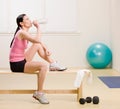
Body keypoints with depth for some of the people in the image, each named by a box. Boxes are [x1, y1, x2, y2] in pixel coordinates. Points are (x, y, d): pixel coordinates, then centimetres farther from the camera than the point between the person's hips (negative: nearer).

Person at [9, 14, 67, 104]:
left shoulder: (25, 33, 12)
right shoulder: (21, 32, -16)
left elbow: (39, 42, 16)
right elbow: (38, 40, -26)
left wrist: (46, 49, 0)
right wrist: (38, 27, -14)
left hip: (22, 61, 10)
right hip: (17, 65, -10)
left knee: (38, 45, 11)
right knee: (43, 65, -25)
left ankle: (53, 64, 15)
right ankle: (39, 93, -16)